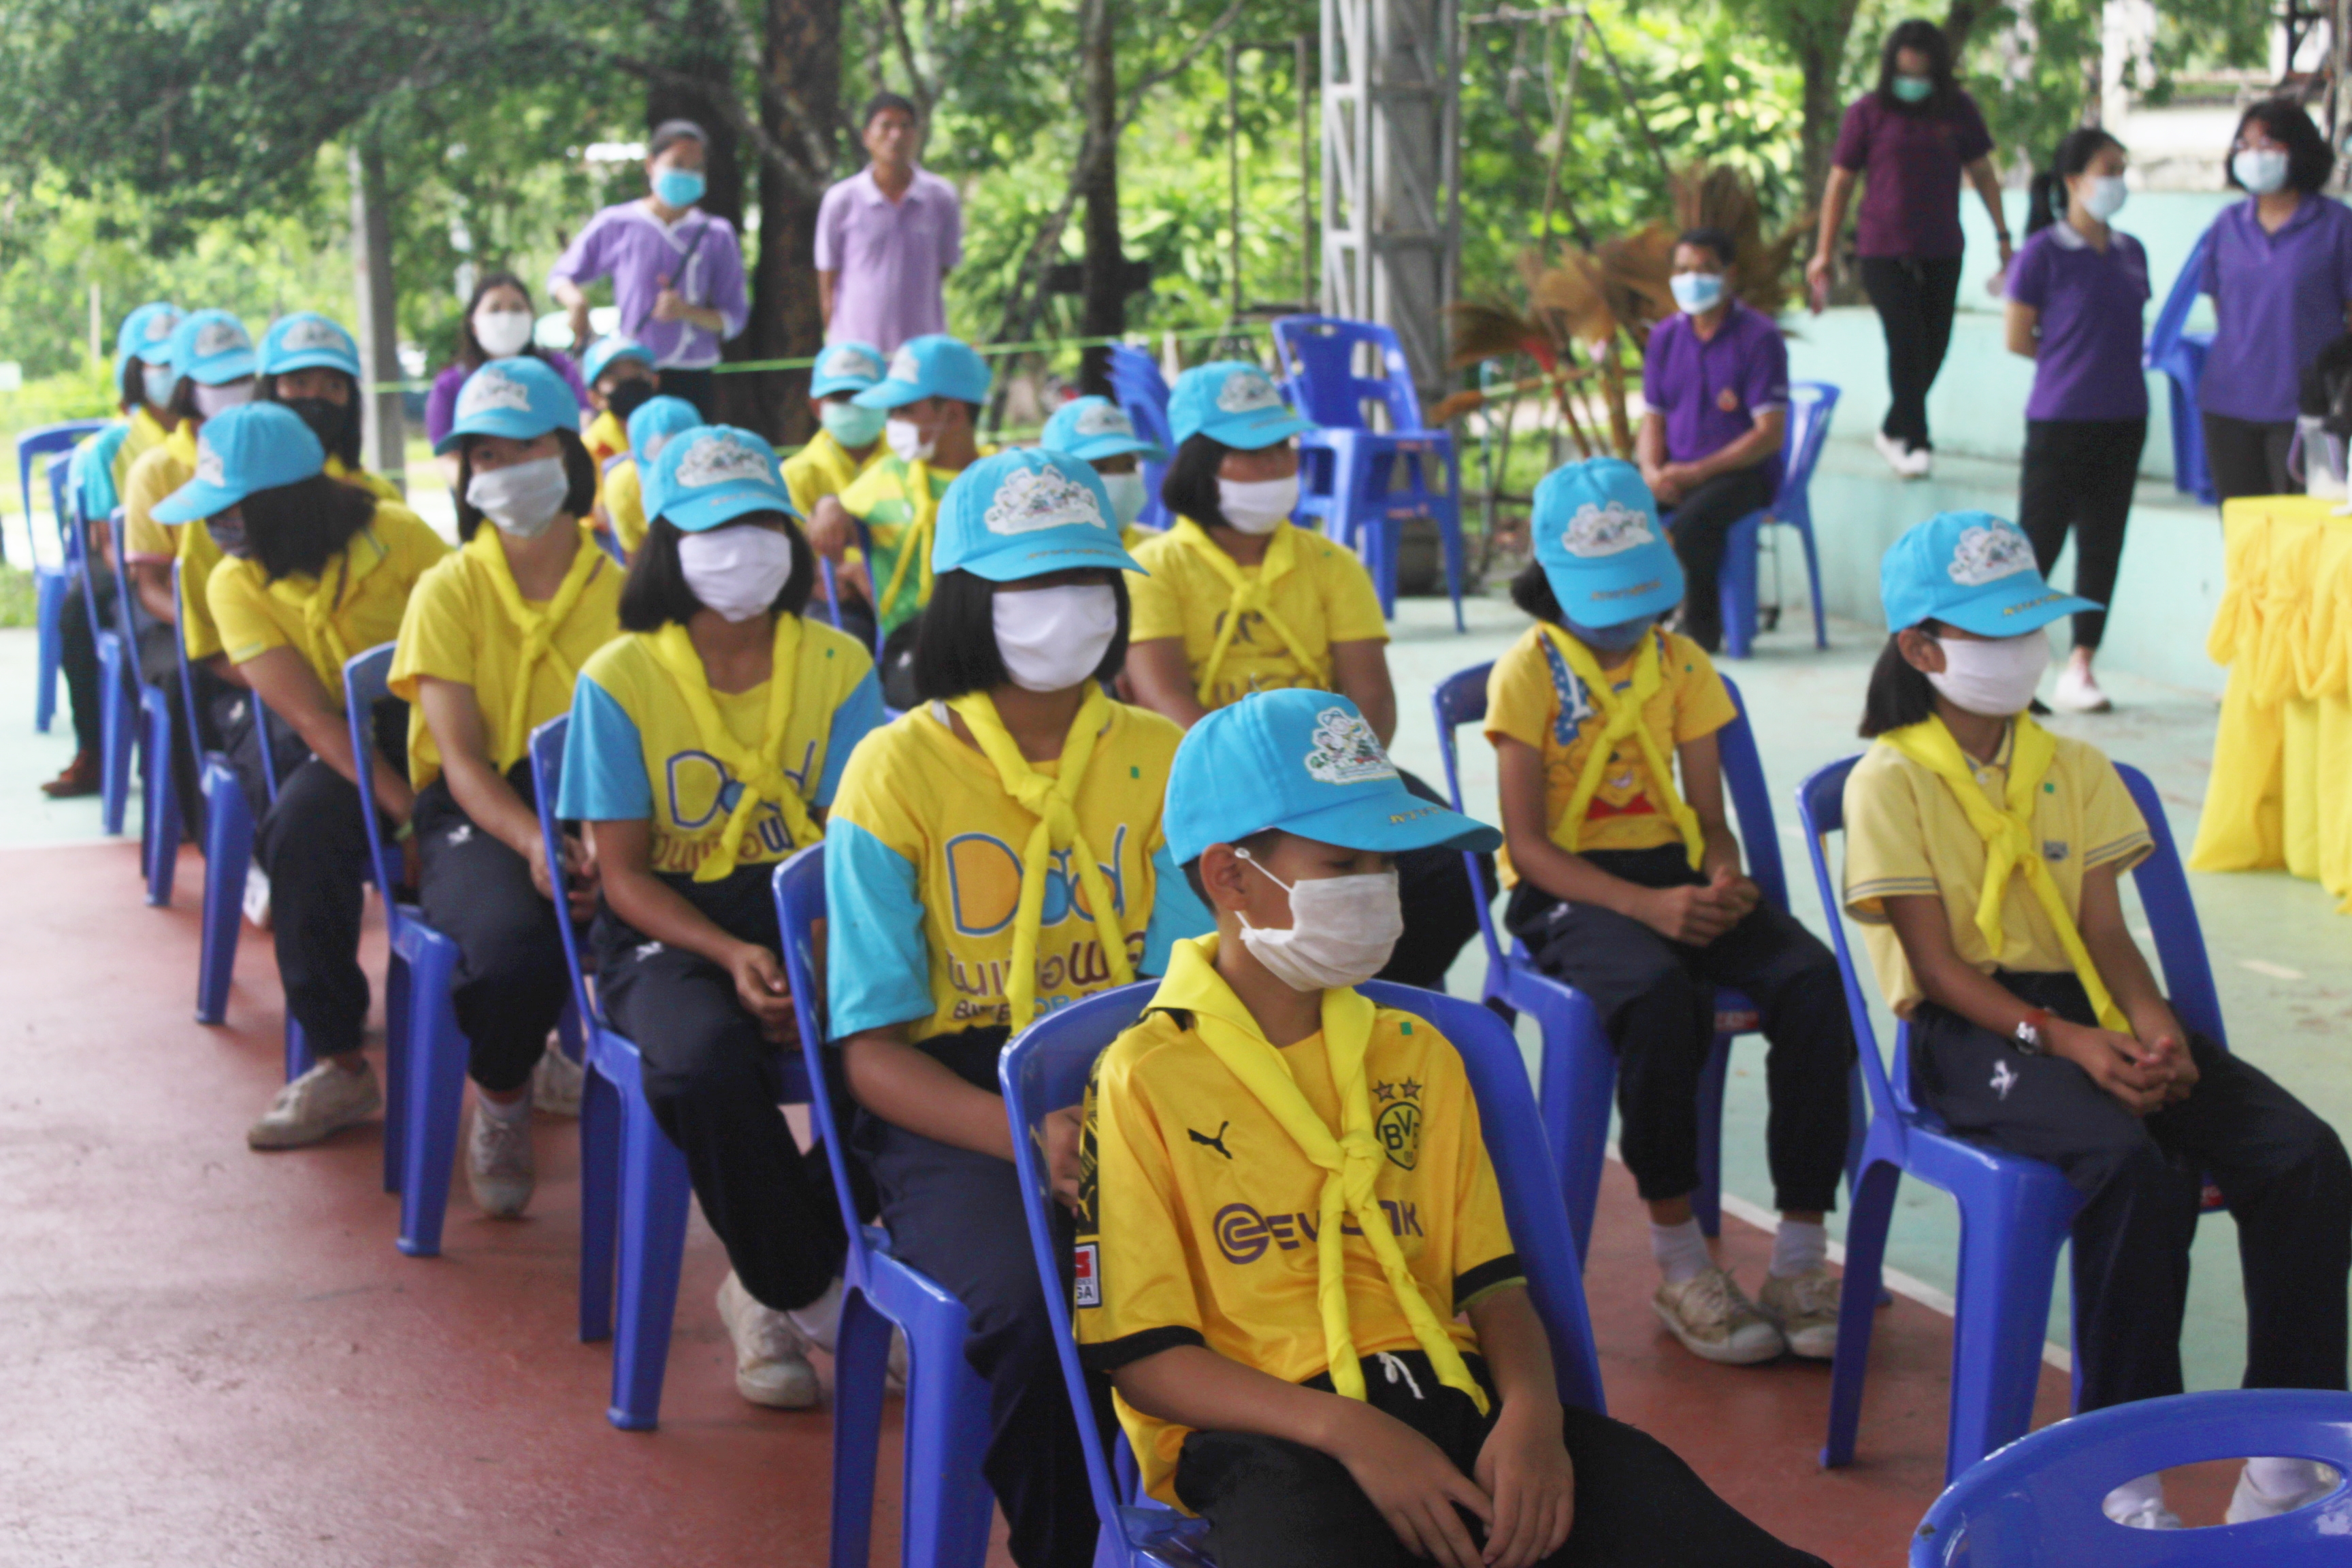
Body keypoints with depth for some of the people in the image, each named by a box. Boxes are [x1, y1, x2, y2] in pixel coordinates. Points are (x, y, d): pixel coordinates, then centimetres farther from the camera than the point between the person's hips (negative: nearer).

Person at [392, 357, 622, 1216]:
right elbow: (460, 756, -7)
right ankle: (500, 1099, -1)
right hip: (476, 814, -1)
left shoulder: (621, 591, 9)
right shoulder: (449, 590, 4)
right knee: (513, 940, -35)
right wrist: (534, 842, -27)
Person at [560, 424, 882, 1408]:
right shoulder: (620, 680, -4)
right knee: (708, 1059, -36)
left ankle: (769, 1285, -7)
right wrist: (731, 957, -22)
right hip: (666, 930, -2)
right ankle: (811, 1293, -10)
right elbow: (623, 873, -6)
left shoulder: (837, 667, 3)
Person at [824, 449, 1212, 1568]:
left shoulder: (1159, 761, 11)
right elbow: (872, 1051, -5)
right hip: (952, 1099, -3)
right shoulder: (898, 771, -2)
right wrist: (1029, 1134, -23)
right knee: (1033, 1306, -33)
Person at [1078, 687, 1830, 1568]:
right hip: (1270, 1436, -4)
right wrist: (1346, 1430, -16)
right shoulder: (1144, 1080, 2)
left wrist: (1531, 1411, -6)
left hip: (1457, 1402, 5)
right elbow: (1141, 1354, -2)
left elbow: (1492, 1283, 17)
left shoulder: (1417, 1056, 21)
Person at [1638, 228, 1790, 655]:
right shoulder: (1665, 336, 12)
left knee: (1693, 519, -36)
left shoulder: (1758, 337, -7)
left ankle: (1702, 631, -17)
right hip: (1677, 471, 5)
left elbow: (1770, 434, -13)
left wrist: (1696, 472, -20)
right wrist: (1652, 470, -9)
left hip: (1743, 472, -5)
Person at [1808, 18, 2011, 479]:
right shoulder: (1868, 112, -4)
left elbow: (1982, 172, 10)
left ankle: (1895, 431, 26)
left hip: (1941, 253, 3)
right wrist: (1824, 253, -1)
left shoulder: (1958, 110, 2)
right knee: (1907, 342, -13)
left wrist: (2002, 235, 6)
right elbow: (1840, 182, 0)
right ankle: (1916, 441, -5)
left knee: (1934, 345, 7)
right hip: (1883, 251, -3)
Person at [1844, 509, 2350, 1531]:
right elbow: (1937, 965, -9)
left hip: (2087, 1011, 6)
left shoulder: (2073, 768, 17)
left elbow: (2104, 930, 9)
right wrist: (2064, 1041, -22)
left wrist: (2154, 1025, -13)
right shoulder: (1891, 781, -2)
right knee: (2135, 1168, -36)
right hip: (1968, 1029, -6)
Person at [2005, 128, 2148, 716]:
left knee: (2102, 546, 7)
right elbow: (2018, 340, -5)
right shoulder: (2043, 252, -8)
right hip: (2060, 420, -6)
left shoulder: (2130, 252, 9)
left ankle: (2080, 669, 13)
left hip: (2123, 420, 6)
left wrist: (2109, 364, 4)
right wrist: (2071, 361, 0)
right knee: (2038, 545, -1)